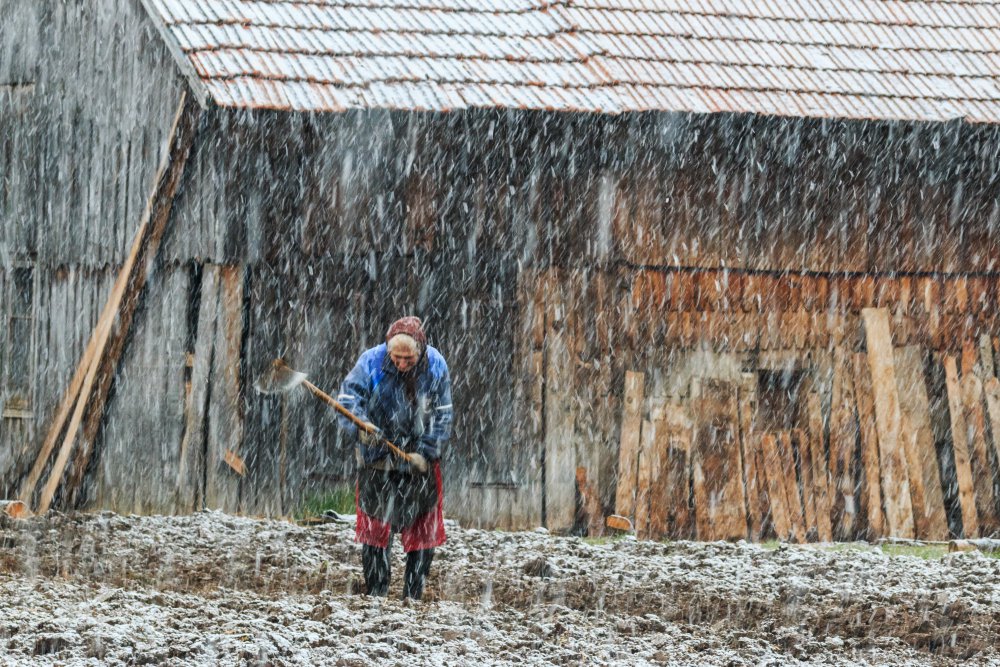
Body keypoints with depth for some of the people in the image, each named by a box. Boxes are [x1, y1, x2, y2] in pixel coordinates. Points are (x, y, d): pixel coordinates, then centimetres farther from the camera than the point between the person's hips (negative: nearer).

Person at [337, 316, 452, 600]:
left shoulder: (435, 367, -8)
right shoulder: (371, 363, -13)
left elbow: (442, 417, -2)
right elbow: (348, 399, -14)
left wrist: (425, 452, -12)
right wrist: (360, 428, -33)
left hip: (420, 462, 2)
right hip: (378, 461, -2)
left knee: (423, 534, 5)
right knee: (375, 531, -1)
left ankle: (413, 597, 15)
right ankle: (376, 595, 6)